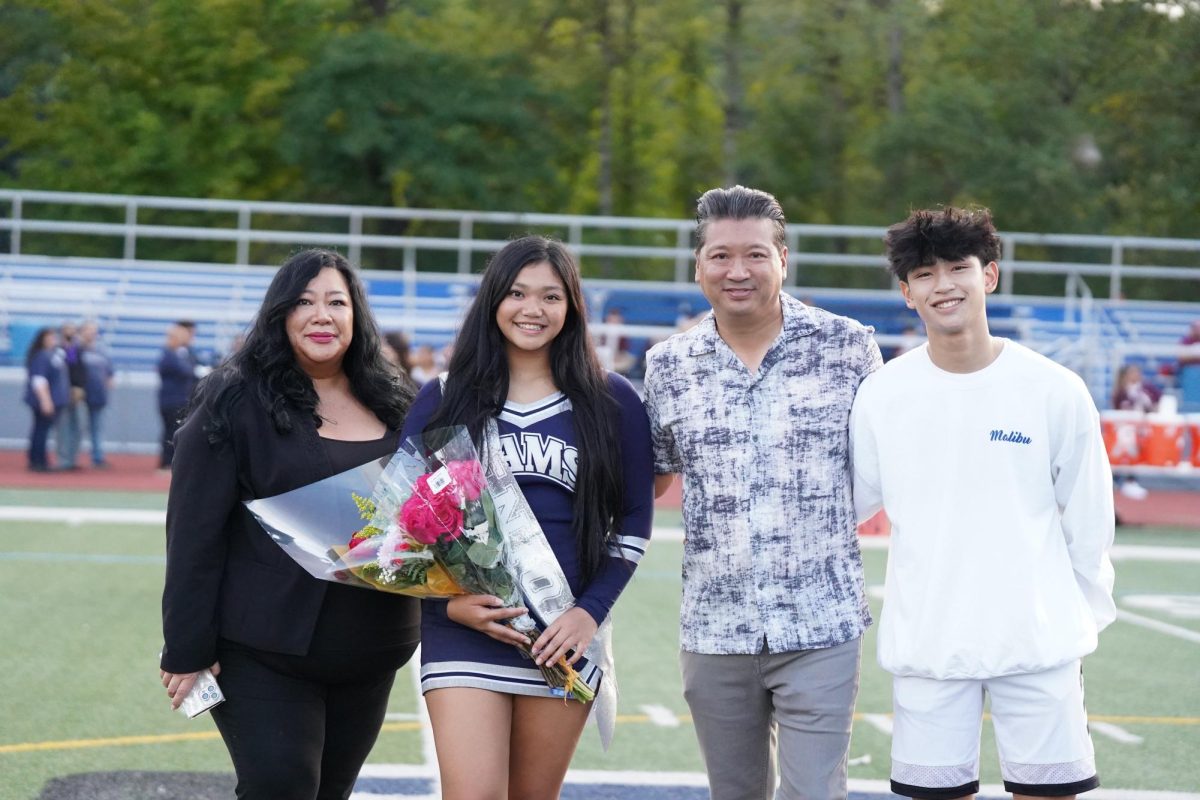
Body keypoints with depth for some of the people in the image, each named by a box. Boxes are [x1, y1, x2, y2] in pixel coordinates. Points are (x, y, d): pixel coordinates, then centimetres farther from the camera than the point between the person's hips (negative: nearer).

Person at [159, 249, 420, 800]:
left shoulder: (394, 407, 10)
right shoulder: (237, 403, -6)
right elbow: (195, 531, -8)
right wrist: (187, 650, -12)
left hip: (369, 656, 5)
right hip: (265, 651, -5)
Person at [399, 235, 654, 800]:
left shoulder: (610, 403, 6)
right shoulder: (444, 400, 5)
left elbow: (634, 523, 7)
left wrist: (592, 611, -6)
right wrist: (447, 601, -9)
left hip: (564, 636, 1)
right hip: (463, 630, -1)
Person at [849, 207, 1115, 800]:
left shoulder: (1056, 390, -4)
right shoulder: (881, 395, -1)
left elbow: (1087, 519, 3)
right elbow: (848, 504, 8)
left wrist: (1087, 617, 5)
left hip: (1040, 640, -1)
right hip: (926, 642, 1)